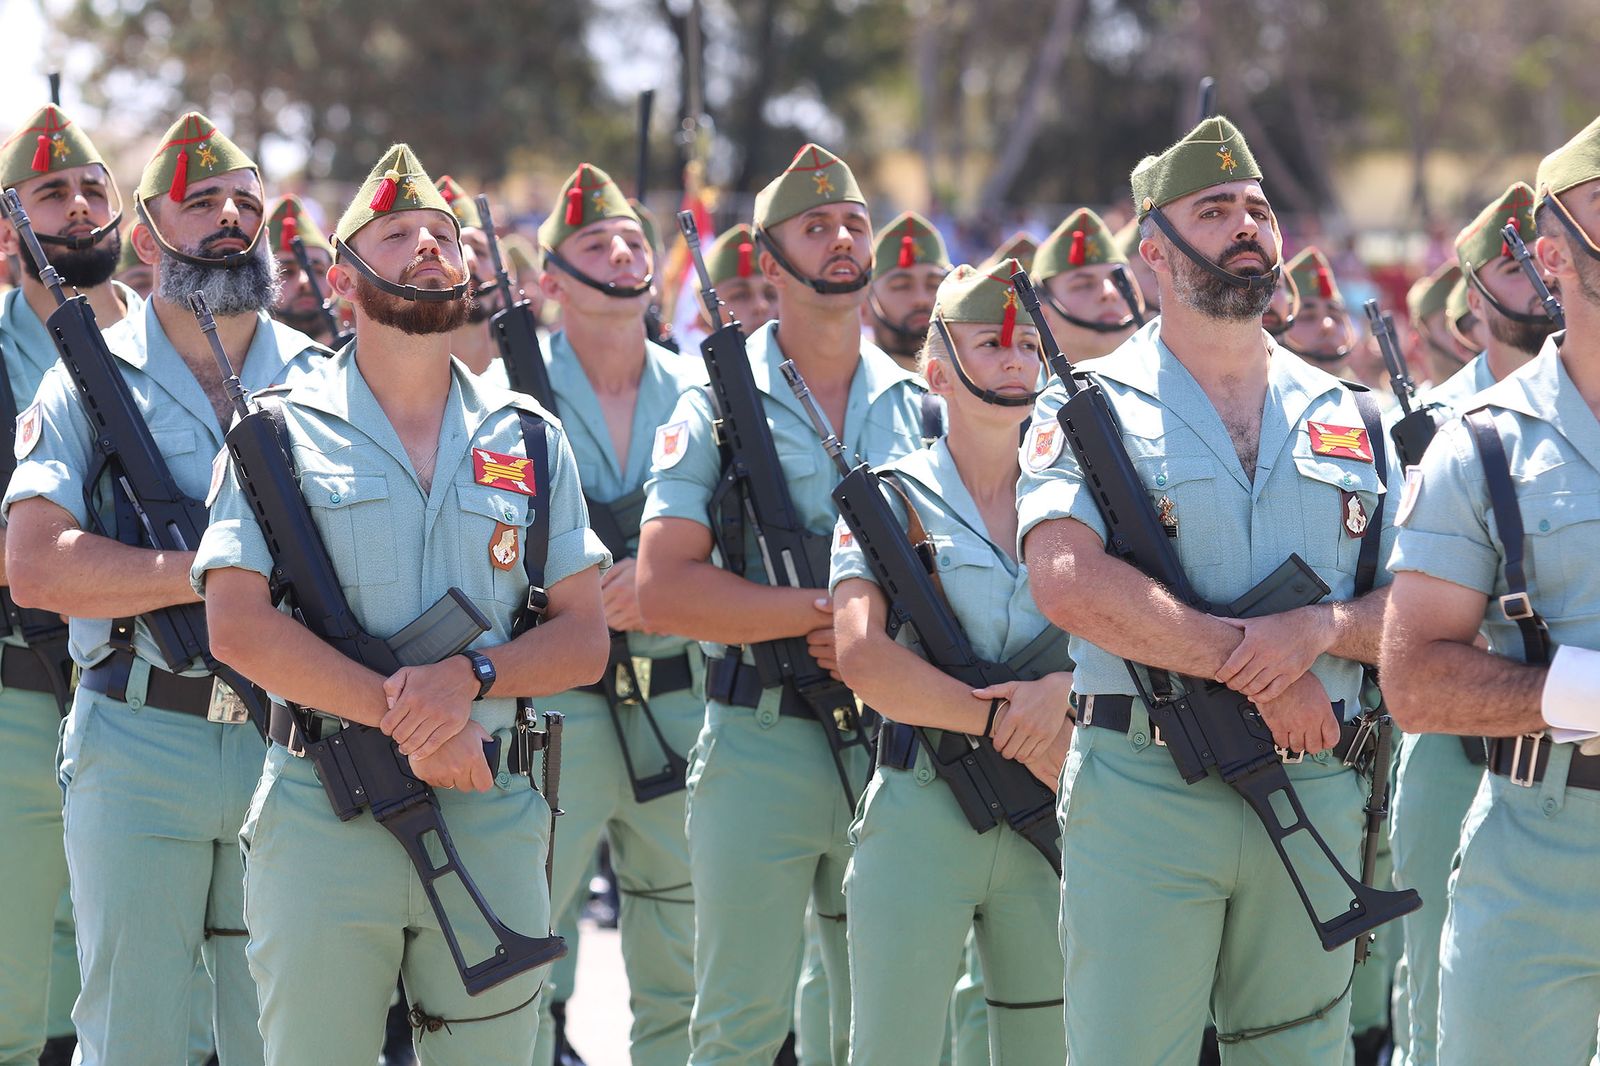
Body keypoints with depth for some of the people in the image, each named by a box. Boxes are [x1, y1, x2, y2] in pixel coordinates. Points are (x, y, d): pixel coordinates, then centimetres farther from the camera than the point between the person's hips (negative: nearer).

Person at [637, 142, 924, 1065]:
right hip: (761, 745, -3)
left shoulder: (922, 409, 12)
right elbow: (663, 589, -9)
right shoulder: (720, 411, 1)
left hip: (894, 740, 3)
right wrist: (819, 613, -14)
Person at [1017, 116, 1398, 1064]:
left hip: (1316, 797, 4)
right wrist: (1254, 667, -16)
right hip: (1142, 796, -4)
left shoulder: (1347, 419, 14)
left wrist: (1319, 627, -12)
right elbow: (1070, 584, -15)